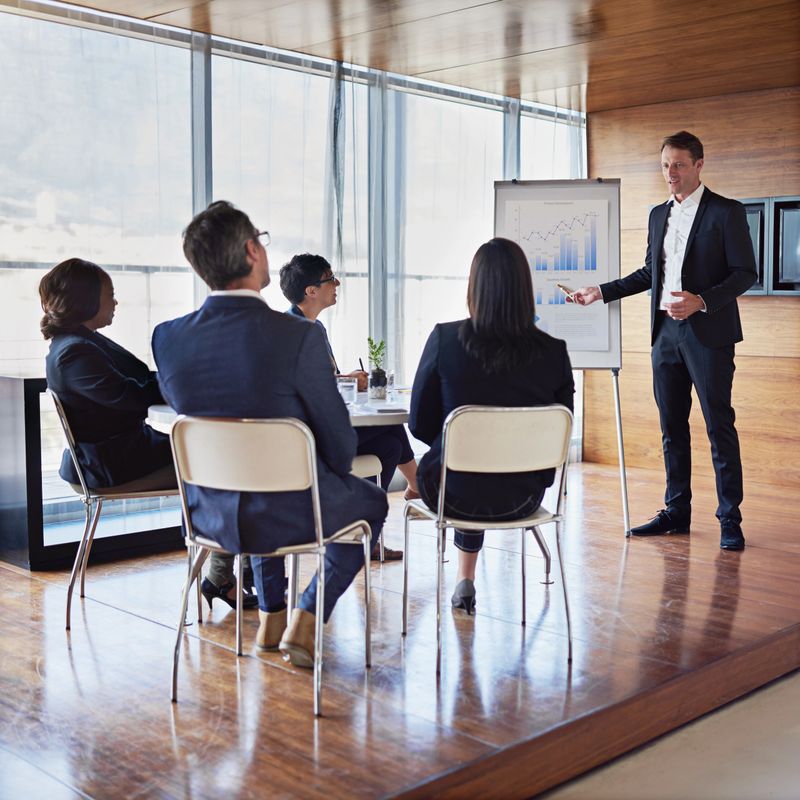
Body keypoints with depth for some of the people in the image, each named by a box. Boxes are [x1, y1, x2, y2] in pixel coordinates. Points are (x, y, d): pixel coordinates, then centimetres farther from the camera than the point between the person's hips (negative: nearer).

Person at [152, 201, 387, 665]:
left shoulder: (167, 338, -9)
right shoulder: (299, 336, -23)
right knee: (371, 501, 27)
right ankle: (306, 621, 17)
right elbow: (339, 441, -13)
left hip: (211, 514, 5)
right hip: (292, 513, -5)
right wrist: (330, 472, 10)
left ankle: (271, 616, 41)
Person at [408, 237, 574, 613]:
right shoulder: (553, 352, -12)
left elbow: (420, 424, -7)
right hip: (521, 498, 1)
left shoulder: (444, 339, -17)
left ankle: (465, 582, 51)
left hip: (454, 495, -1)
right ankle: (465, 581, 49)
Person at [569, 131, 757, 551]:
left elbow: (745, 272, -8)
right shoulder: (658, 215, 15)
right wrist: (601, 292, 15)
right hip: (666, 332, 6)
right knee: (672, 426, 10)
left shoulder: (726, 212, -4)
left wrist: (701, 302, -21)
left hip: (708, 333, -6)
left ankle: (730, 520, 4)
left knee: (719, 426, -3)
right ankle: (676, 511, 19)